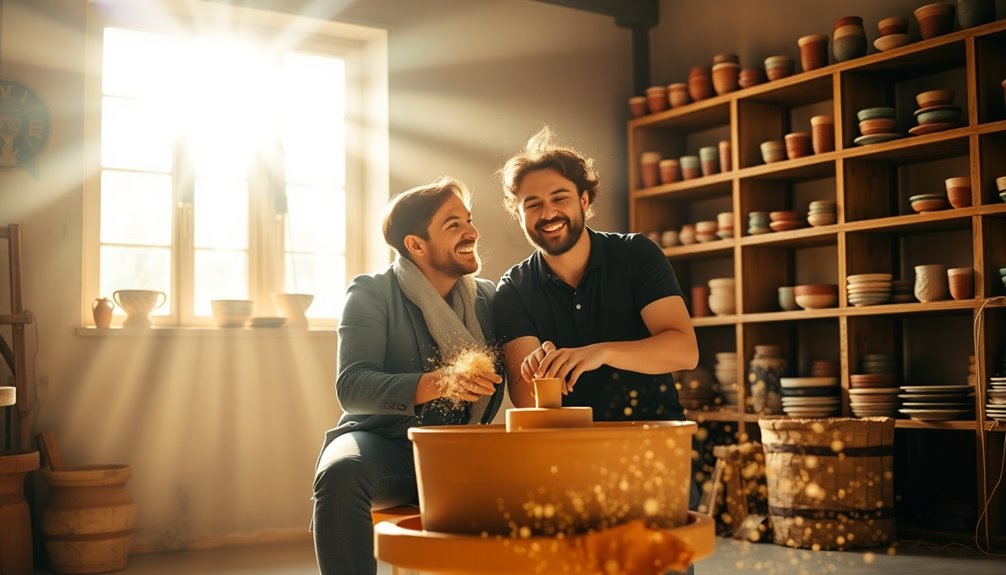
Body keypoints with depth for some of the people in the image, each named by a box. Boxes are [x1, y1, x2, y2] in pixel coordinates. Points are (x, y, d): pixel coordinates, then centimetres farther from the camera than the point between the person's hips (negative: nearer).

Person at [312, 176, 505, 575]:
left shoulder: (488, 298, 9)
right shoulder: (372, 294, -3)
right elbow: (351, 386, -17)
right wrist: (439, 383, -32)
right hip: (385, 443, -2)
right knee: (341, 473, -36)